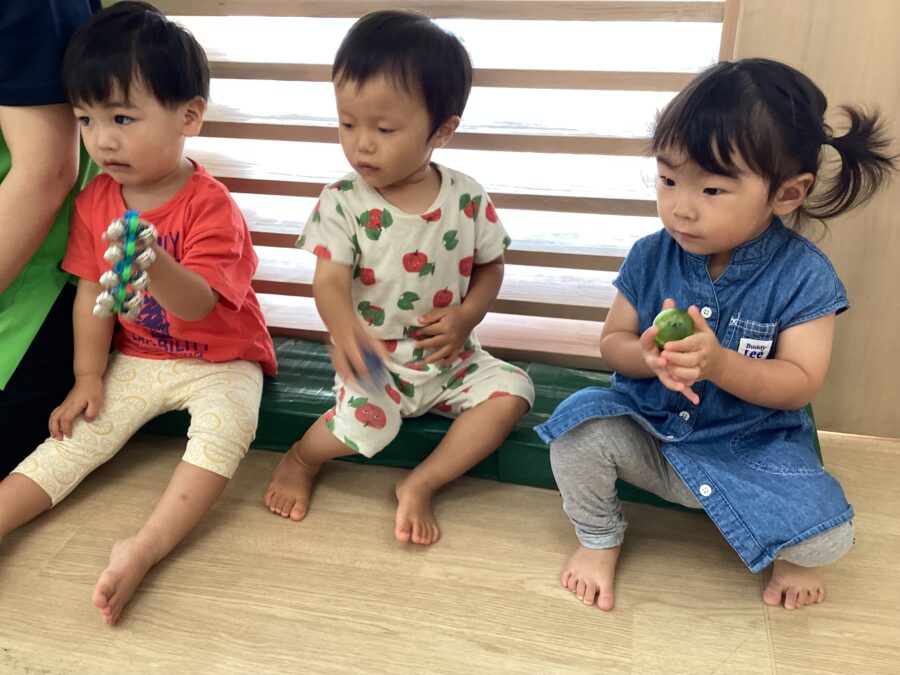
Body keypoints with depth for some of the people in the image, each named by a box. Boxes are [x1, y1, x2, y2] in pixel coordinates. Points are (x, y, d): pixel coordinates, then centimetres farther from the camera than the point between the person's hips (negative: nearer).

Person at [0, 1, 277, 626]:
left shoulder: (211, 206, -20)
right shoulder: (96, 202, -2)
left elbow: (196, 305, -32)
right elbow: (92, 293, 4)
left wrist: (155, 263, -53)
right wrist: (89, 376, 0)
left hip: (220, 360, -5)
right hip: (136, 358, 6)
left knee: (224, 430, -30)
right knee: (80, 433, -6)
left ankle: (143, 550, -34)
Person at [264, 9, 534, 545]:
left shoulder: (467, 198, -6)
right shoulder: (343, 203, -12)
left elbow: (490, 266, 7)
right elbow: (330, 279, -20)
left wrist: (467, 316, -13)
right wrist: (344, 328, -43)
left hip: (449, 359, 3)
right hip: (374, 361, -3)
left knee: (513, 390, -17)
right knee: (367, 421, -29)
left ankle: (421, 485, -7)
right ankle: (302, 459, 7)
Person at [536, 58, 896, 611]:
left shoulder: (802, 275, -14)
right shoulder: (651, 257, -8)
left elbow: (800, 384, -15)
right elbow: (613, 341, -1)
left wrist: (719, 363, -34)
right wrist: (648, 357, -26)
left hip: (754, 448, -2)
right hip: (650, 430, 2)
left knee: (828, 535, -22)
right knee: (577, 424, -25)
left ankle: (792, 553, 20)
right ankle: (600, 540, 6)